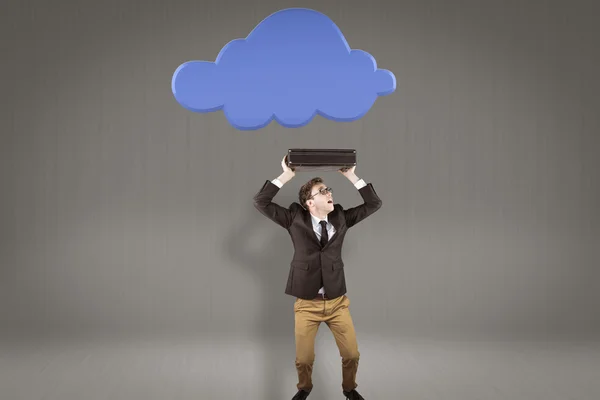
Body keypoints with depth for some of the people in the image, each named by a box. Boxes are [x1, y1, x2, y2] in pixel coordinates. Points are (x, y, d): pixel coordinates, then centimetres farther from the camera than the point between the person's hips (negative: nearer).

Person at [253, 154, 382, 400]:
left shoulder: (341, 218, 3)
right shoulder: (296, 218, -4)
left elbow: (374, 204, 2)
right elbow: (261, 202, -10)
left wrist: (352, 176, -5)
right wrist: (286, 176, -14)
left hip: (338, 302, 2)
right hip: (307, 304, -2)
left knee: (352, 354, 4)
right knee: (303, 359, 5)